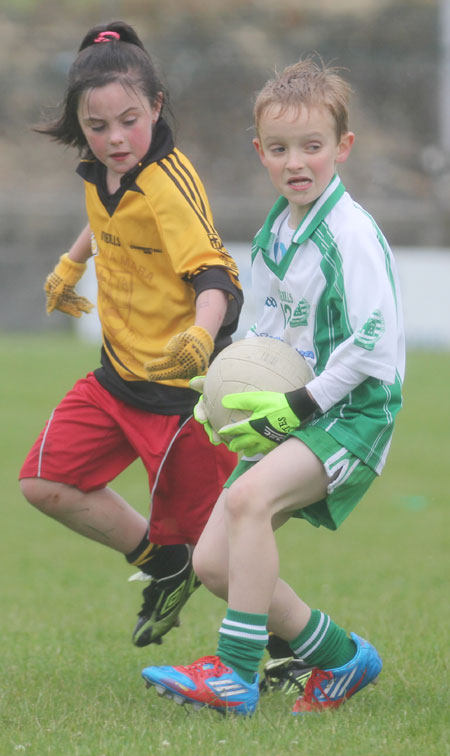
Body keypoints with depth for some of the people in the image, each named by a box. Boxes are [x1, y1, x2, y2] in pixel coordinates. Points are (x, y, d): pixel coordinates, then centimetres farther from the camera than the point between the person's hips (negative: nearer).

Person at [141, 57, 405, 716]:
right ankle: (342, 659, 16)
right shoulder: (272, 235, 11)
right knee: (213, 562, 1)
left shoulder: (351, 234, -16)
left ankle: (235, 672, -27)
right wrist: (231, 394, 5)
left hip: (353, 414, -9)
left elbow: (373, 343, -21)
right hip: (291, 417, 9)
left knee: (248, 496, -32)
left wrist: (297, 407, -20)